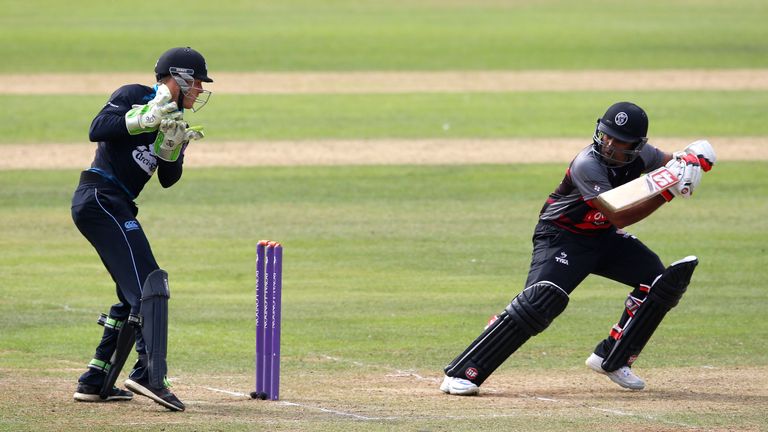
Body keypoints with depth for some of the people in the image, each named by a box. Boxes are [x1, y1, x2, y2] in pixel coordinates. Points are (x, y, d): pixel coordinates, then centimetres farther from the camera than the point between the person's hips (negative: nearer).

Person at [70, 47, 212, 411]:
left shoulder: (175, 118, 18)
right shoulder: (133, 96, -5)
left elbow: (168, 179, 11)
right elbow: (97, 130, -19)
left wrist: (173, 145, -7)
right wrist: (146, 118, -24)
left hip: (117, 207, 10)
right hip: (100, 198, -10)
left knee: (134, 293, 15)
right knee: (147, 282, -20)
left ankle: (95, 382, 19)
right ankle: (150, 371, -33)